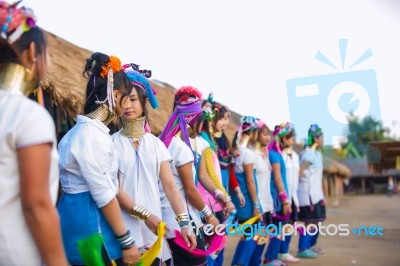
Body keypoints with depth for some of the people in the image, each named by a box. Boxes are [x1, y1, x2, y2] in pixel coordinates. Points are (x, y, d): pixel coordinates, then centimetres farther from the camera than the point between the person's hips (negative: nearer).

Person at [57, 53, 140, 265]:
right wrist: (127, 242, -16)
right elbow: (104, 195, -21)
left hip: (78, 214, 10)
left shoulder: (84, 129, 12)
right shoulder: (93, 134, -19)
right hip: (90, 218, -10)